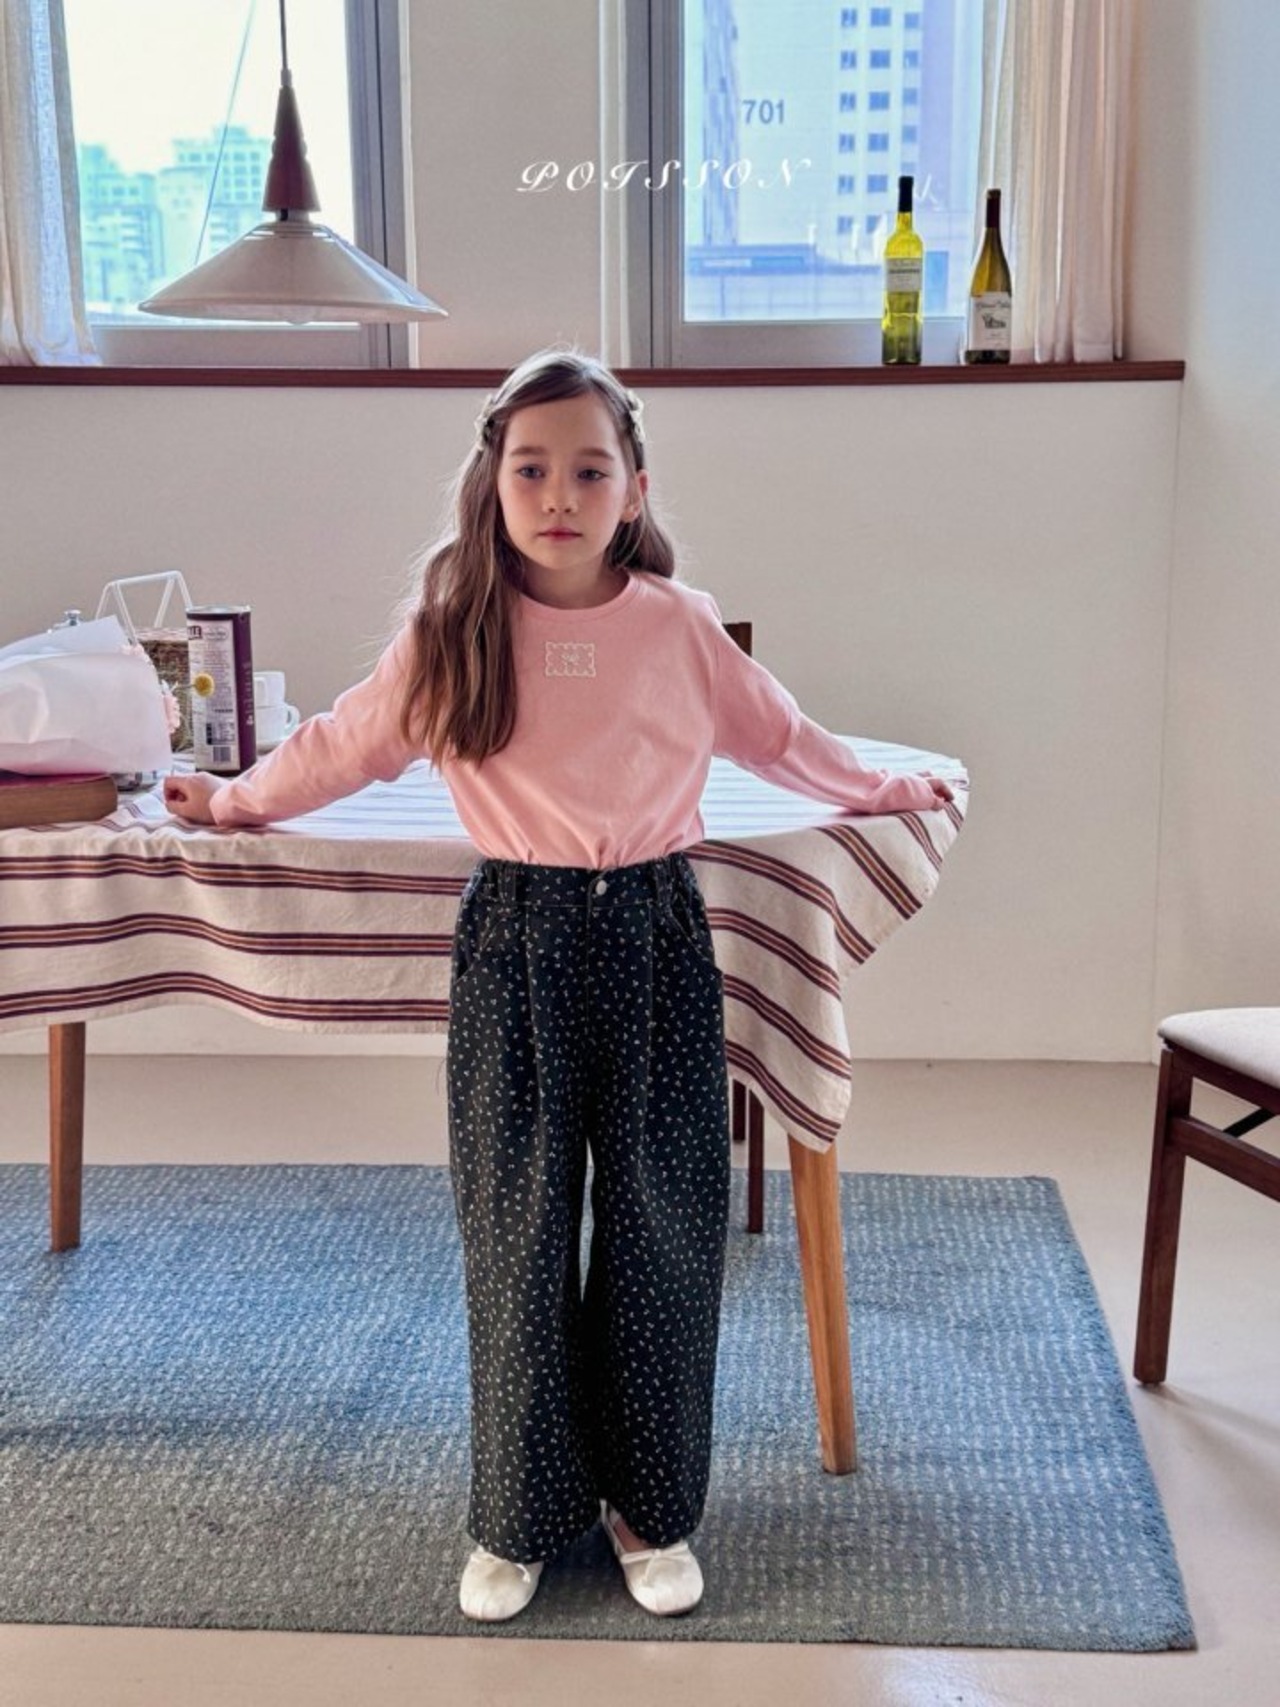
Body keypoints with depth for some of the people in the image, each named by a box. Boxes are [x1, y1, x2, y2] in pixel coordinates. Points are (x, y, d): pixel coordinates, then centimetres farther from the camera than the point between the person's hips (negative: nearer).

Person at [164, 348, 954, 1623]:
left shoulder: (678, 623, 1)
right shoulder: (454, 627, -1)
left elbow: (773, 733, 17)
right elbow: (349, 741, 14)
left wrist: (877, 790, 26)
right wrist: (240, 799, 22)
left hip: (656, 932, 1)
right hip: (516, 940, -1)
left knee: (662, 1222, 6)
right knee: (517, 1228, 5)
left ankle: (651, 1504, 24)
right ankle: (521, 1515, 23)